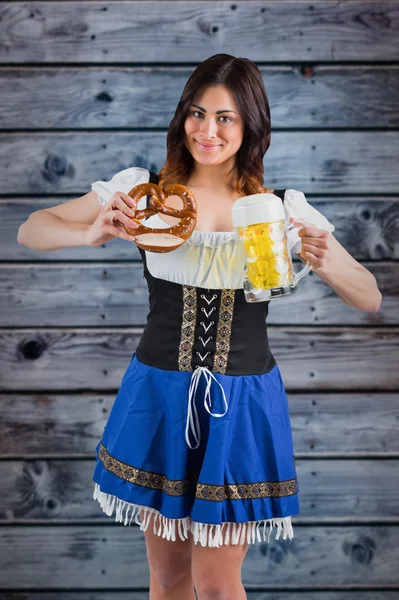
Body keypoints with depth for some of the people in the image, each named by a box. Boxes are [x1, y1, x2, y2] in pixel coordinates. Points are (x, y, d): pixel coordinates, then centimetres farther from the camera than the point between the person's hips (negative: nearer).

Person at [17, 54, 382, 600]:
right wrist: (91, 233, -22)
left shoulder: (284, 209, -4)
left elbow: (371, 299, 0)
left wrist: (328, 265, -22)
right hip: (159, 394, 1)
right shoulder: (143, 189, -5)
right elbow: (31, 231, -1)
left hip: (242, 401, -1)